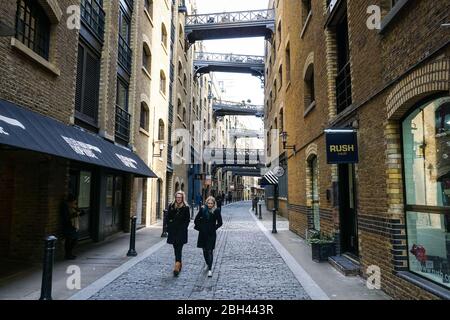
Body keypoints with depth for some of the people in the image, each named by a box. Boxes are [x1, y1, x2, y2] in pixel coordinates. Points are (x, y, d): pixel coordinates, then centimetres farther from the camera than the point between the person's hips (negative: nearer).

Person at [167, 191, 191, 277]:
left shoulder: (186, 208, -2)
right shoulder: (171, 206, 8)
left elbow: (187, 220, 0)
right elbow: (168, 218, 11)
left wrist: (184, 228, -9)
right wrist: (169, 227, 2)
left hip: (181, 231, -4)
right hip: (173, 231, 4)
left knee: (179, 249, -10)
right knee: (176, 248, 14)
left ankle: (177, 267, -15)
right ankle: (179, 263, 29)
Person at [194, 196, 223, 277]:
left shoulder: (216, 211, -5)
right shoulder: (202, 209, 1)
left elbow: (220, 223, 1)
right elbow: (196, 220, 9)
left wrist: (214, 228, -5)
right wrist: (199, 227, 2)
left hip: (211, 234, -3)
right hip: (203, 233, 3)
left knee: (210, 251, -6)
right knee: (205, 250, 14)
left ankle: (210, 269, -3)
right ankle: (208, 264, 36)